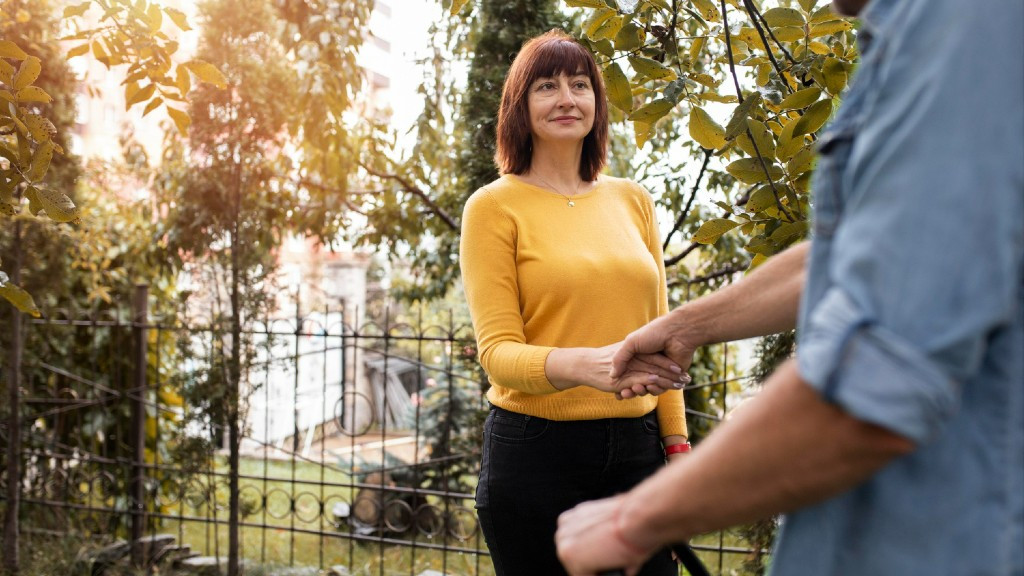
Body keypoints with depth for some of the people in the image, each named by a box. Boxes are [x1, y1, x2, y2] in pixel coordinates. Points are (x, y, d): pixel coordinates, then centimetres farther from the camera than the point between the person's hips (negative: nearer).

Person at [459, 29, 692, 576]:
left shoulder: (633, 200, 10)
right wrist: (589, 365, -27)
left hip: (636, 449, 4)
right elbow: (498, 351, -9)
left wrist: (677, 445, 7)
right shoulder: (494, 206, -3)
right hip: (536, 453, -4)